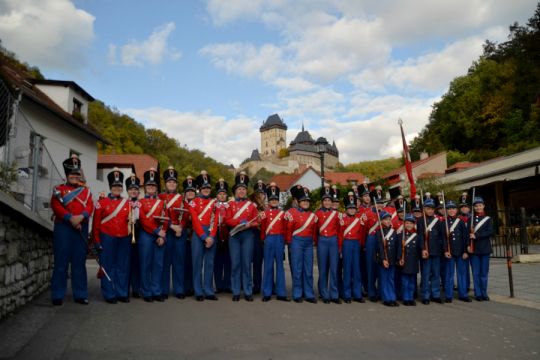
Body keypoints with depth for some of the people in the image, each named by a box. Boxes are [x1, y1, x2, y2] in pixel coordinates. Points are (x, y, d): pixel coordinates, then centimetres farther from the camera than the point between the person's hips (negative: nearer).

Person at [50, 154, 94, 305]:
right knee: (61, 262, -2)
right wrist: (70, 218, -19)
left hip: (81, 229, 3)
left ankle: (80, 295, 9)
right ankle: (58, 295, 5)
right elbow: (56, 206, -6)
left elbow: (90, 206, 3)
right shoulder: (59, 190, 9)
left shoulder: (86, 191, 17)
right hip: (63, 228, -2)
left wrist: (81, 217, -17)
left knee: (79, 262, 5)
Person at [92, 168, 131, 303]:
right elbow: (96, 223, -1)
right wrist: (97, 241, -5)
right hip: (107, 239, -3)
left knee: (123, 267, 6)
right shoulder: (102, 202, 1)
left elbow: (131, 220, 16)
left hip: (124, 239, 3)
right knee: (108, 267, 2)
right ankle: (109, 295, 10)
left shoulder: (128, 203, 10)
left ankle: (122, 293, 15)